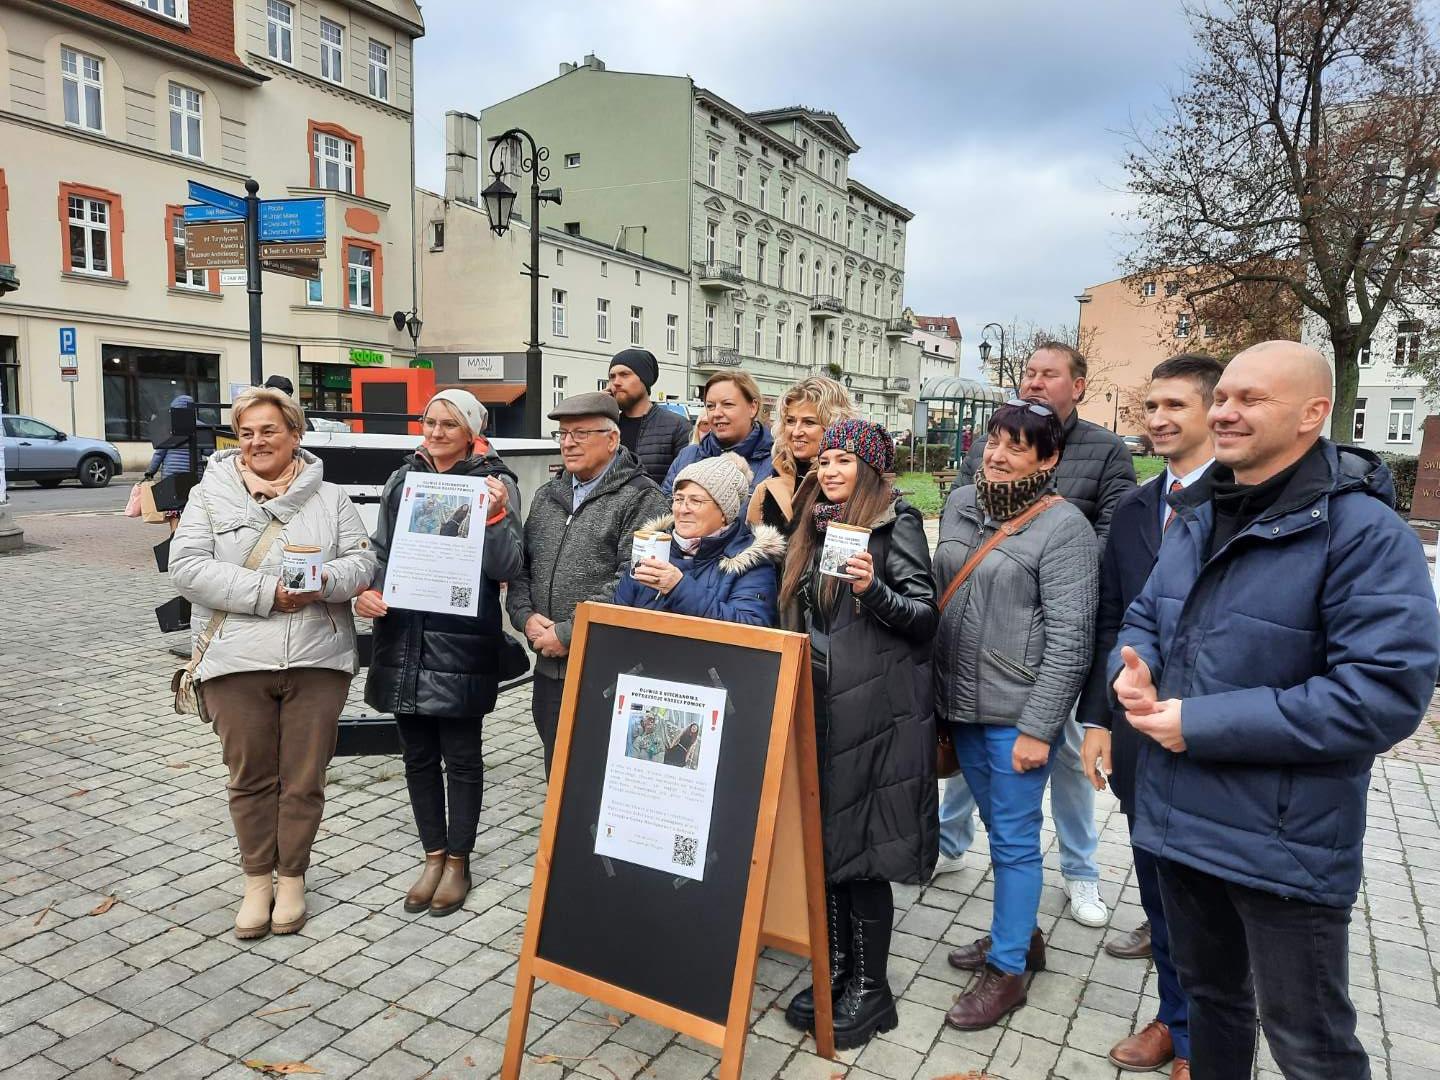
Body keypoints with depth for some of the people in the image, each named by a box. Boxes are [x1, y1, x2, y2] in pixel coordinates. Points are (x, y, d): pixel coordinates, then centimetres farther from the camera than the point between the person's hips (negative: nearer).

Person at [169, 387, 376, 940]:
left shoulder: (330, 498, 8)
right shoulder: (210, 494, 5)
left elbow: (362, 561, 4)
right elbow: (187, 567, -5)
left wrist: (326, 583, -18)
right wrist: (266, 593, -15)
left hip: (318, 659, 0)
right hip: (237, 661, 0)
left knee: (304, 779, 7)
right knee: (250, 778, 10)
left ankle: (292, 876, 26)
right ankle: (258, 880, 28)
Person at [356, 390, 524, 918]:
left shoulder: (494, 483, -5)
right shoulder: (402, 480, 9)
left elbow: (506, 569, -11)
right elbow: (380, 552, 14)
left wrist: (495, 515, -24)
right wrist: (368, 591, -4)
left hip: (461, 644, -5)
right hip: (403, 641, 5)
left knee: (461, 756, 8)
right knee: (417, 754, 14)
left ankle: (458, 861, 25)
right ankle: (433, 855, 31)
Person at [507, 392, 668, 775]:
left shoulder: (640, 498, -8)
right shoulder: (547, 496, 16)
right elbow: (520, 567, 18)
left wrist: (568, 633, -17)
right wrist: (526, 616, -2)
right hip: (550, 670, 7)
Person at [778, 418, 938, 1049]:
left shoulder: (897, 524, -6)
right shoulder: (815, 526, 14)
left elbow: (925, 615, -10)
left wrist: (873, 589, -25)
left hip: (875, 713, -7)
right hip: (818, 707, 7)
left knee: (861, 849, 0)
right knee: (825, 841, 12)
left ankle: (870, 990, 17)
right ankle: (836, 970, 28)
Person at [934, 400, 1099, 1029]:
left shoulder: (1063, 527, -12)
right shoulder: (960, 504, 6)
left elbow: (1069, 639, -15)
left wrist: (1037, 728, -17)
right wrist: (940, 692, 12)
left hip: (1017, 714, -6)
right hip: (962, 704, 6)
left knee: (1014, 839, 5)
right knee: (999, 829, 20)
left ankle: (1007, 970, 21)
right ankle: (1020, 933, 39)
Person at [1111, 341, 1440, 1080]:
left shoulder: (1363, 532, -18)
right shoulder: (1198, 516, 8)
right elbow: (1145, 619, 16)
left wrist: (1203, 725, -24)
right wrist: (1133, 668, -9)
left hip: (1284, 841, -7)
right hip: (1179, 815, 7)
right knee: (1208, 992, 26)